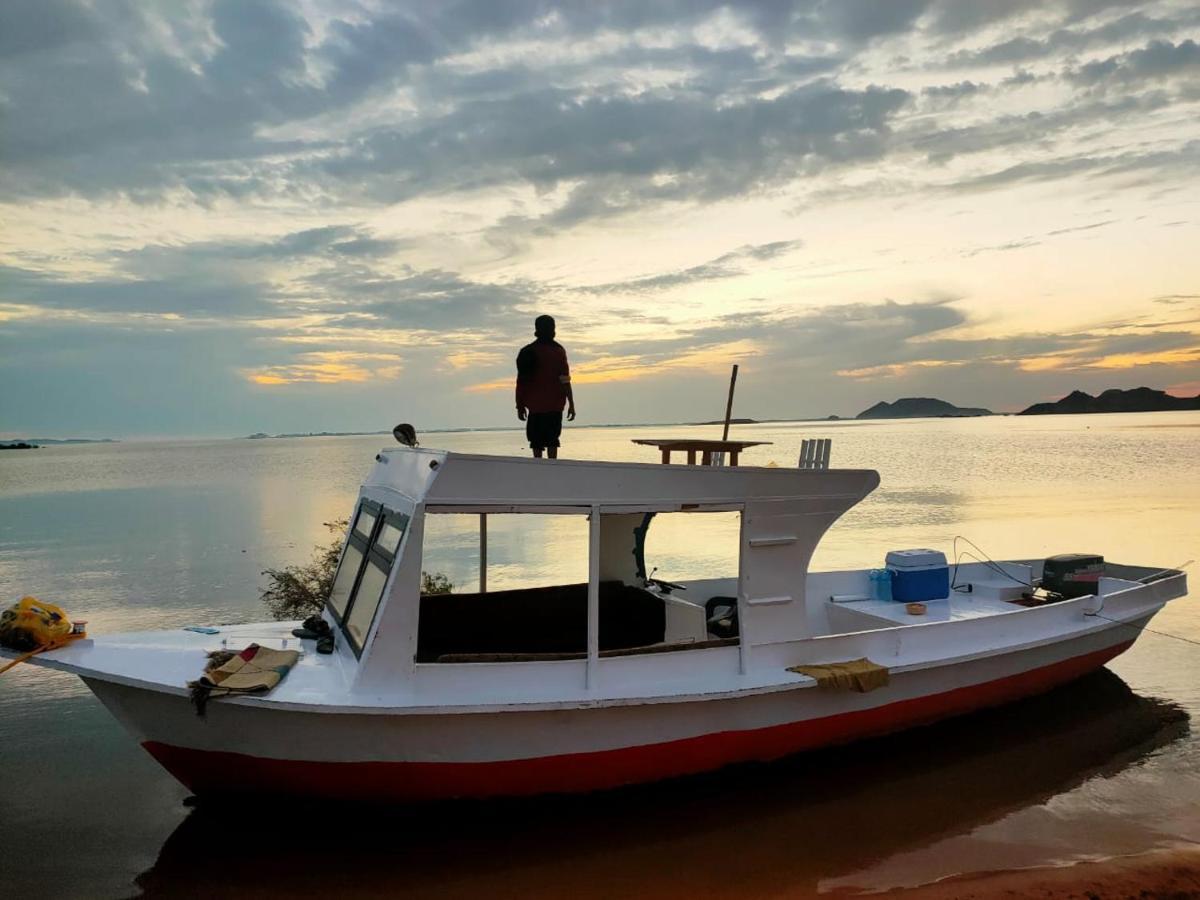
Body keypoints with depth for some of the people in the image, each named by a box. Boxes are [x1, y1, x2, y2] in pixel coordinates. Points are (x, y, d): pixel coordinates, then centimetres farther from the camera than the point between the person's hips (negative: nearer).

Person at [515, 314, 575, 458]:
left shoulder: (527, 352, -1)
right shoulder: (559, 351, -1)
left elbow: (521, 382, -1)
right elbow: (565, 381, -6)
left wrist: (520, 405, 5)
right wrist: (571, 404, -3)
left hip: (535, 405, -1)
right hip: (555, 405, 1)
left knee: (537, 441, 6)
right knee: (552, 439, 9)